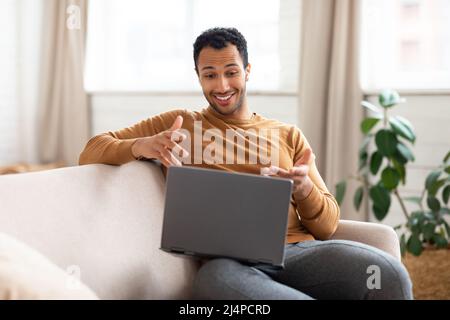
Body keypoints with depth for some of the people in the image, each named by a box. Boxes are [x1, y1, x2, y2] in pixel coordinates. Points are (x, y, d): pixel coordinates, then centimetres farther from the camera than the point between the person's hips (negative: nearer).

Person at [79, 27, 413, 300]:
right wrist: (141, 146, -11)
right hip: (230, 259, -1)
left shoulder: (288, 135, 22)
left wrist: (303, 187, -7)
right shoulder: (179, 124, 18)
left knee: (388, 274, -31)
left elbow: (327, 226, 16)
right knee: (214, 281, -42)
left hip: (299, 250, 2)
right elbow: (92, 152, 11)